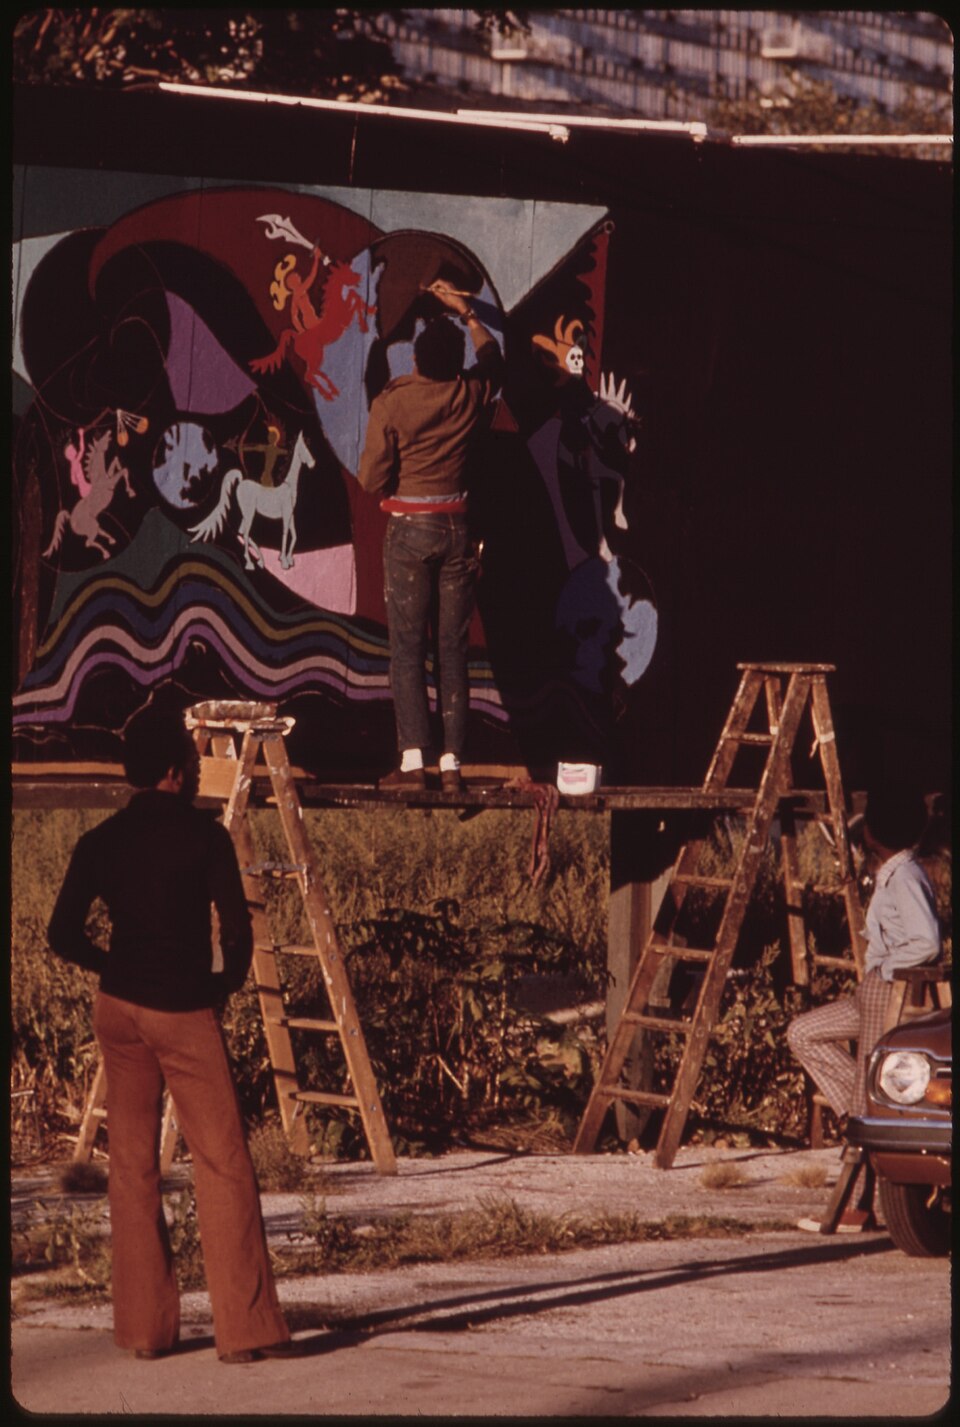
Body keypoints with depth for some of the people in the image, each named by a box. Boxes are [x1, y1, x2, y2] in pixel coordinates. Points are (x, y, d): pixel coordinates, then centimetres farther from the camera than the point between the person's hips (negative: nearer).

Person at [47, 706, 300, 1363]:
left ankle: (145, 1326, 11)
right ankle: (246, 1328, -5)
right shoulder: (204, 836, -7)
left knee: (133, 1164, 10)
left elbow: (65, 934, 2)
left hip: (119, 1007, 5)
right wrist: (227, 982, 8)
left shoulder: (101, 842, 5)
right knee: (224, 1165, -2)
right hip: (186, 1012, -5)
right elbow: (238, 930, -10)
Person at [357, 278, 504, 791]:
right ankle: (451, 761, 2)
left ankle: (413, 758, -9)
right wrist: (465, 311, 32)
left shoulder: (391, 404, -12)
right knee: (453, 648, 5)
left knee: (407, 647, -1)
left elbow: (371, 479, -9)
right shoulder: (470, 396, -2)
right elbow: (492, 358, 22)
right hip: (458, 528, 3)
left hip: (409, 531, -3)